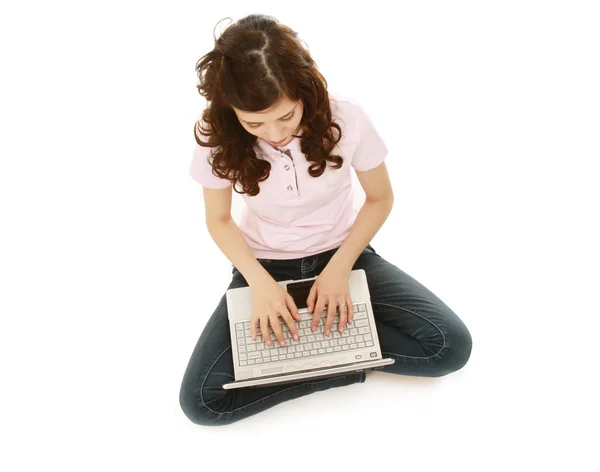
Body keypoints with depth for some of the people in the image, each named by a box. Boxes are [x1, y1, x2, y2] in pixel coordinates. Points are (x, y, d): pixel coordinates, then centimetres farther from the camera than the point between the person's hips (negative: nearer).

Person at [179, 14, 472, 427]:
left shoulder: (345, 116, -22)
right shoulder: (217, 137, -19)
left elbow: (380, 199, -6)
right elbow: (219, 221, -4)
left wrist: (340, 267, -19)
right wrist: (260, 282, -20)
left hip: (342, 254, 0)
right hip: (265, 265, 1)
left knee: (451, 345, -19)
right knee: (201, 401, -16)